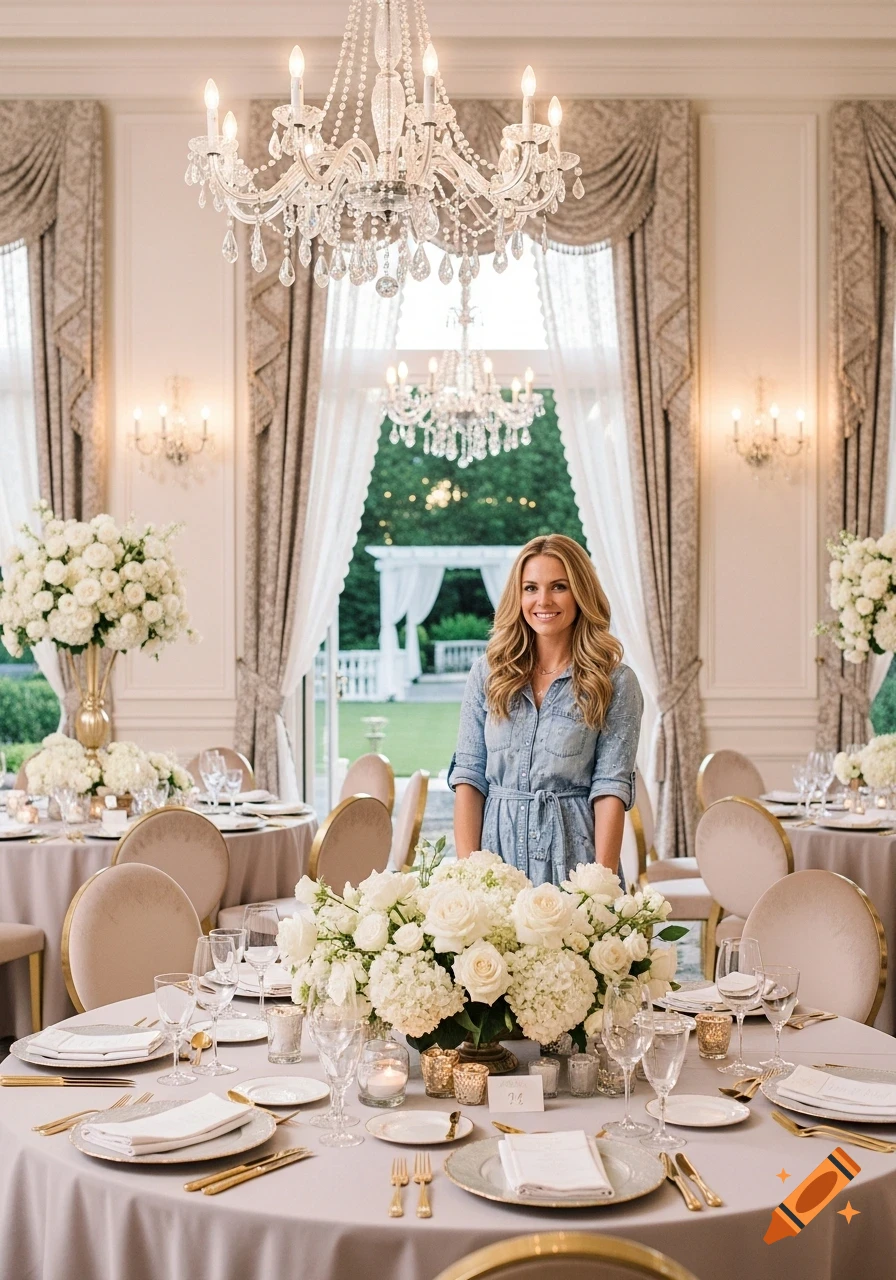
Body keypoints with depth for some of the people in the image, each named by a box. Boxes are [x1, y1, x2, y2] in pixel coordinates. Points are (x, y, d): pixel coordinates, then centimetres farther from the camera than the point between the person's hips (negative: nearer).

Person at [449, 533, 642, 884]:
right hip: (497, 849, 2)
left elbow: (611, 789, -6)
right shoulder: (487, 674, 6)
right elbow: (468, 777, 3)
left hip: (571, 854, -2)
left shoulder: (616, 682, -1)